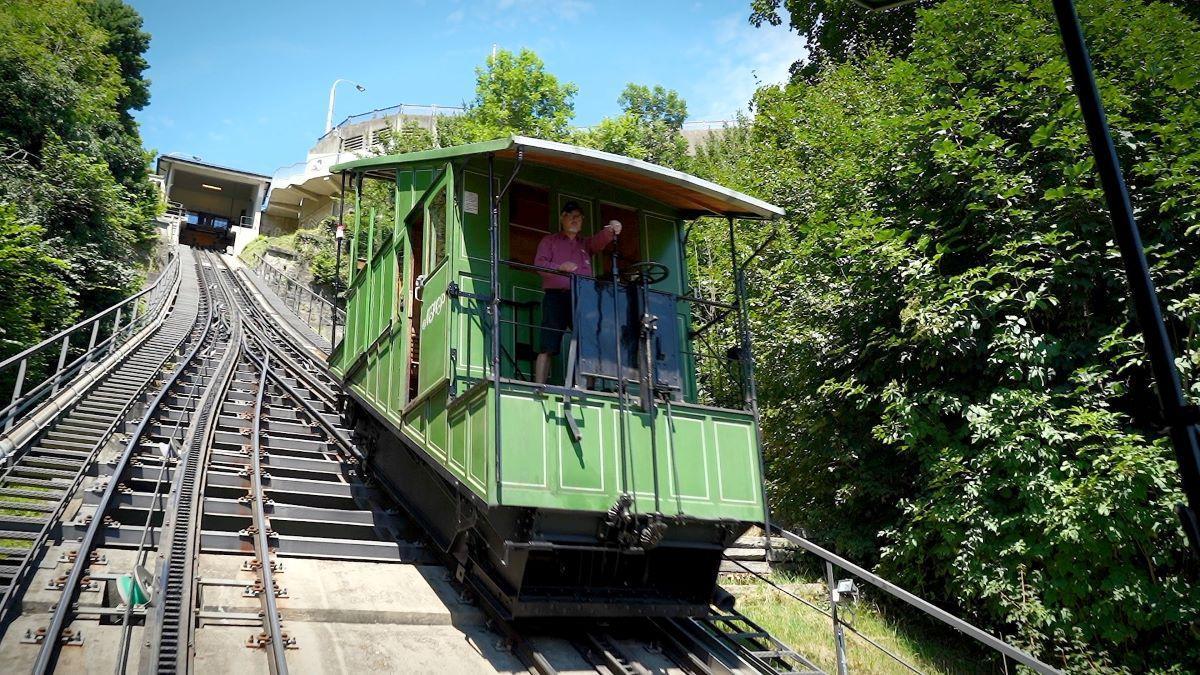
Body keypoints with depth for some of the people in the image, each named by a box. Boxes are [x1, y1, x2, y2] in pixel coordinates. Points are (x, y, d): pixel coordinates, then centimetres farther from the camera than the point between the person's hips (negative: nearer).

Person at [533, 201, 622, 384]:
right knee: (547, 347, -9)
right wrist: (560, 267, -16)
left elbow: (601, 239, 4)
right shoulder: (549, 241, 18)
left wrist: (611, 230, -20)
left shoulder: (586, 243, 26)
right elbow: (539, 264, 3)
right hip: (556, 296, -3)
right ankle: (539, 386, -12)